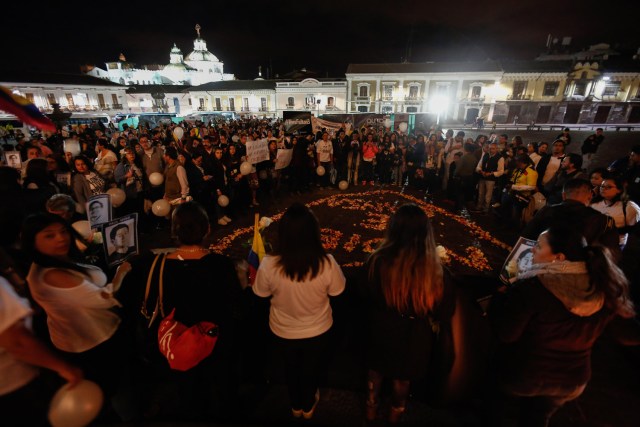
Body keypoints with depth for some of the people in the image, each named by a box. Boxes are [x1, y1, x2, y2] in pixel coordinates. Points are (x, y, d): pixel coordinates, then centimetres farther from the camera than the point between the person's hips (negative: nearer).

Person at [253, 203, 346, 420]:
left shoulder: (269, 264, -33)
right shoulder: (327, 263, -34)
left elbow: (261, 292, -12)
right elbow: (337, 290, -13)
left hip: (283, 330, 1)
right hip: (317, 329, 0)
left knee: (291, 367, 33)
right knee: (312, 368, 31)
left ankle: (296, 406, 60)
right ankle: (308, 406, 59)